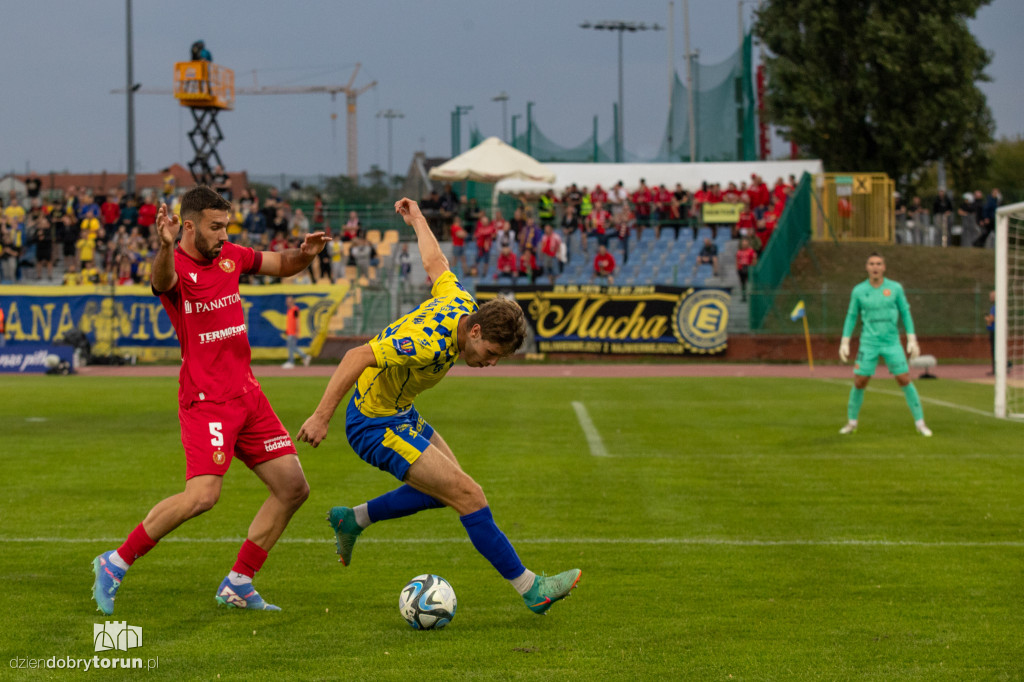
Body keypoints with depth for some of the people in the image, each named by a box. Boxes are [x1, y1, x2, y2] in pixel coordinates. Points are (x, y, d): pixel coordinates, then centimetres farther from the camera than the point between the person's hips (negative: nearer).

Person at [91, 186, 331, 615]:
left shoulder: (230, 256, 9)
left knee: (294, 488, 5)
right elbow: (162, 280, -38)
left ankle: (238, 584, 13)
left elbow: (282, 266, 24)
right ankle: (115, 564, -7)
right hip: (206, 399, -8)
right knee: (202, 495, -23)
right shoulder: (176, 268, -13)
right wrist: (165, 247, -61)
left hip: (247, 394, 8)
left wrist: (305, 253, 1)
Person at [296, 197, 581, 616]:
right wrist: (322, 416, -35)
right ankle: (531, 589, -5)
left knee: (448, 485, 22)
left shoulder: (461, 303, -6)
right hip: (375, 427, -10)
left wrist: (417, 219, 31)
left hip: (400, 415, 10)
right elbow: (357, 357, -36)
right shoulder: (430, 342, -33)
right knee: (468, 496, -13)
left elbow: (435, 263, 13)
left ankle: (353, 519, 28)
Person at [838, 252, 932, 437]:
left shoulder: (895, 288, -2)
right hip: (869, 344, 0)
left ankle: (920, 423, 5)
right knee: (859, 383, 0)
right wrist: (844, 343, 4)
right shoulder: (858, 291, -1)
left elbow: (905, 313, 5)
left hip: (892, 343, 0)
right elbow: (851, 316, 8)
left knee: (905, 380, -4)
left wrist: (912, 340, 0)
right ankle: (852, 422, 19)